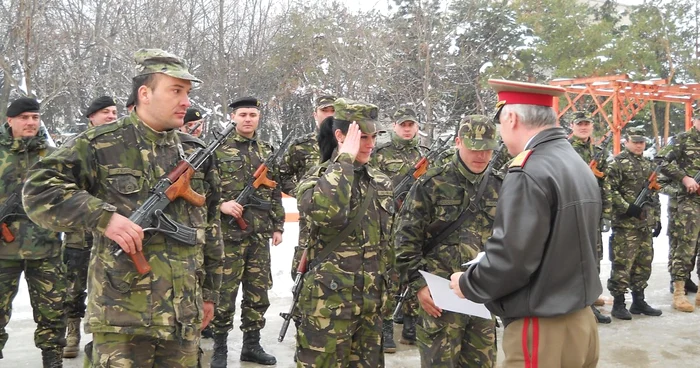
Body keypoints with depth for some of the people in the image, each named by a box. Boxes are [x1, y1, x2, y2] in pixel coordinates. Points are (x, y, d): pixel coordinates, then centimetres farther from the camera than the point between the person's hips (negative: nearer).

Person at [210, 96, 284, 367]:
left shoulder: (268, 152, 12)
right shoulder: (218, 149, -2)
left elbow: (275, 193, 16)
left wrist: (278, 226, 11)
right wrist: (221, 204, -19)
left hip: (260, 233, 5)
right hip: (228, 232, -4)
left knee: (258, 292, 10)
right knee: (225, 292, 1)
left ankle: (252, 345, 23)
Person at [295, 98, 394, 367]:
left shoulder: (381, 183, 8)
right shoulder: (315, 180, -8)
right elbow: (327, 212, -33)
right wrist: (345, 158, -24)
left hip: (372, 303, 5)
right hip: (329, 302, -5)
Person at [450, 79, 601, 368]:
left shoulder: (529, 173, -20)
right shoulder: (581, 166, 9)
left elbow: (512, 258, -25)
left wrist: (467, 284, -8)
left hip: (543, 330, -9)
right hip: (580, 319, 9)